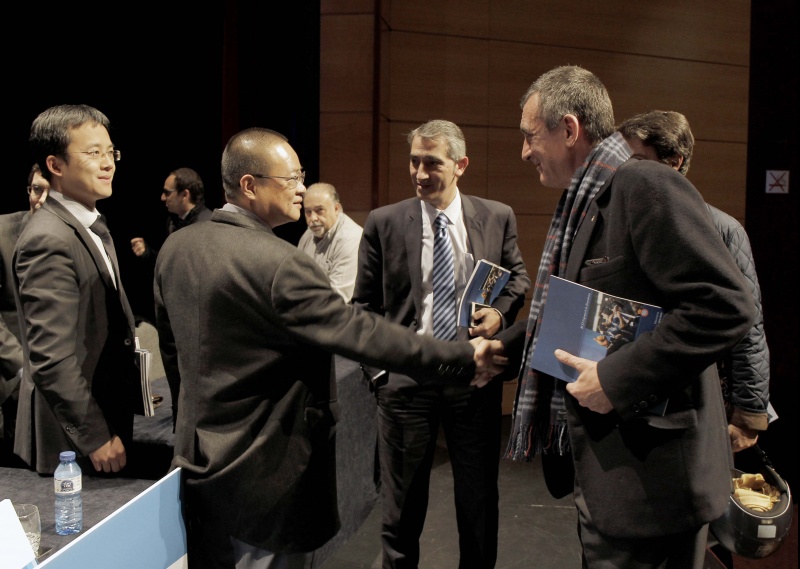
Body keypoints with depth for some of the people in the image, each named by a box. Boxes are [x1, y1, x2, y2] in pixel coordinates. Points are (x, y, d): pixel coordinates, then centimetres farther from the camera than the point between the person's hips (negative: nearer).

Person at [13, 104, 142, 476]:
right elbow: (52, 358, -24)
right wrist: (96, 437, -20)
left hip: (107, 417, 9)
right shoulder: (49, 240, -21)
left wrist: (133, 389, 15)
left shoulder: (90, 227, 9)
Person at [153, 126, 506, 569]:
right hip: (263, 471, -8)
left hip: (199, 456, 8)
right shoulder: (278, 263, -24)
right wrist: (463, 359, -19)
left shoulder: (175, 247, 2)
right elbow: (361, 332, -25)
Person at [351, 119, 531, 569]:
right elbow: (365, 305, 3)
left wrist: (501, 312, -7)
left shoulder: (498, 217, 1)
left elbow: (518, 278, 13)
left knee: (480, 501, 16)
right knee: (402, 504, 13)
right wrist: (375, 363, -6)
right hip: (405, 375, -1)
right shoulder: (383, 223, -2)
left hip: (475, 374, 1)